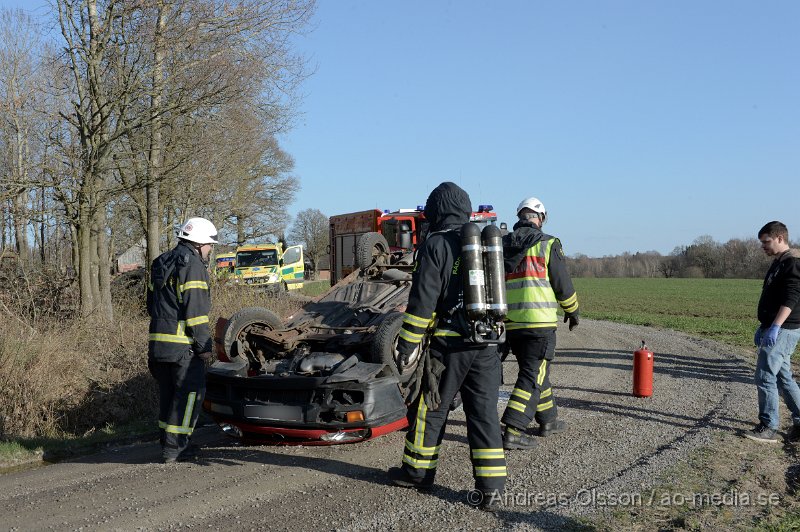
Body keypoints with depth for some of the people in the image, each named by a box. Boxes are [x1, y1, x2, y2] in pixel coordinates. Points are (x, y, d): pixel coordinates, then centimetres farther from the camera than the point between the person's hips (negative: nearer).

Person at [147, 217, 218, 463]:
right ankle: (175, 447, -2)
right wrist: (204, 344, -14)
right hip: (182, 344, -9)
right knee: (190, 391, -2)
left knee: (169, 391, 16)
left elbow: (151, 304, 23)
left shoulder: (161, 263, 19)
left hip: (158, 339, 9)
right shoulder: (192, 264, -11)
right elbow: (195, 308, -17)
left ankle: (168, 442, 24)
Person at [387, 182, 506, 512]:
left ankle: (417, 471, 25)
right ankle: (491, 488, 4)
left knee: (430, 409, 11)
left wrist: (407, 343, -7)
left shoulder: (436, 245, -8)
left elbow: (423, 301, -12)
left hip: (450, 343, -5)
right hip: (487, 344, 5)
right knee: (484, 413, 6)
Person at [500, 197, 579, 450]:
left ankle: (548, 420, 32)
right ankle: (512, 431, -8)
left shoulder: (501, 246, 10)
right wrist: (572, 311, 13)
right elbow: (563, 284, -3)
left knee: (536, 370, 21)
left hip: (510, 323, 6)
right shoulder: (547, 244, -6)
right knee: (533, 375, -2)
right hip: (539, 322, -6)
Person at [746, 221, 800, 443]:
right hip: (773, 329, 10)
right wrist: (762, 327, 24)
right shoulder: (778, 264, 17)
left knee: (765, 376, -9)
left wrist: (775, 327, -30)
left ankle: (768, 428, -3)